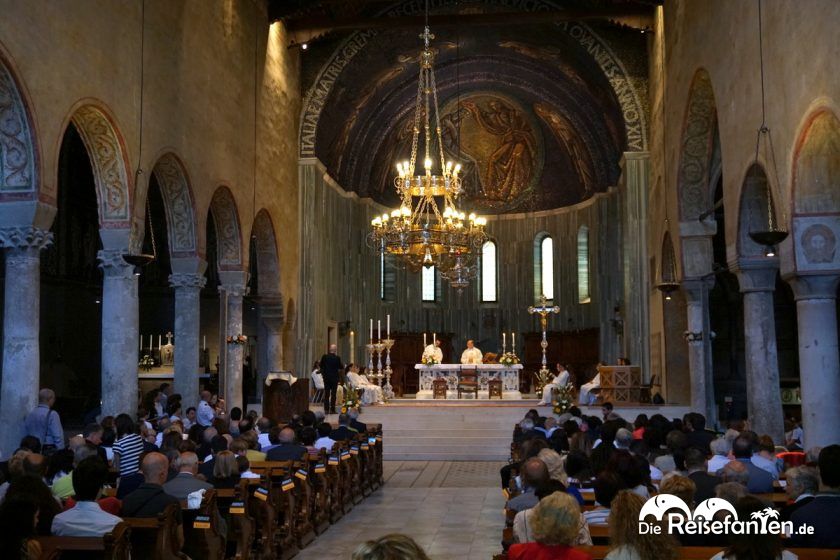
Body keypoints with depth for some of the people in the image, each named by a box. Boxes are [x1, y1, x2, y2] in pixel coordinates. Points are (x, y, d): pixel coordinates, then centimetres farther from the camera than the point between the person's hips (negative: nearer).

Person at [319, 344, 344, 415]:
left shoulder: (324, 357, -5)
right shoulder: (337, 358, -12)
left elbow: (321, 366, 2)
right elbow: (341, 367, -5)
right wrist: (343, 366, 17)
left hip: (326, 377, 3)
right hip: (334, 378, -3)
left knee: (326, 394, 8)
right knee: (333, 394, 2)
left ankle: (326, 410, 6)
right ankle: (332, 410, 0)